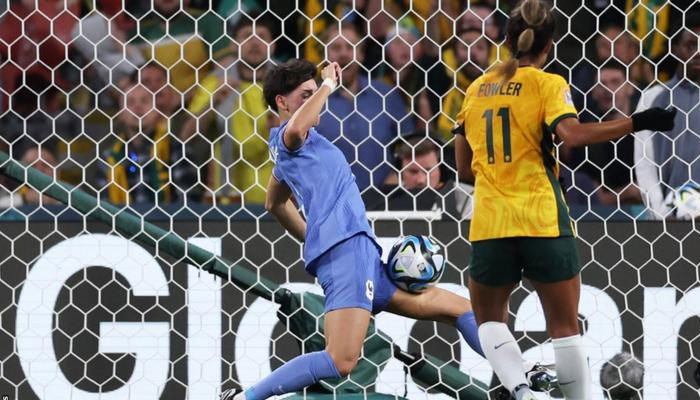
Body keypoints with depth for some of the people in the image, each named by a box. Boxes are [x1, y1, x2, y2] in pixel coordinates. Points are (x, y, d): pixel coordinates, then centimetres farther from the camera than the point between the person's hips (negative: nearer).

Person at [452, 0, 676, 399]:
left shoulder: (477, 90, 12)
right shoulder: (547, 83, -2)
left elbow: (464, 167, 15)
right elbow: (571, 133, -21)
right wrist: (637, 123, -18)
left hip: (490, 222, 3)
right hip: (543, 220, -3)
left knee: (489, 318, 17)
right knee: (565, 326, 5)